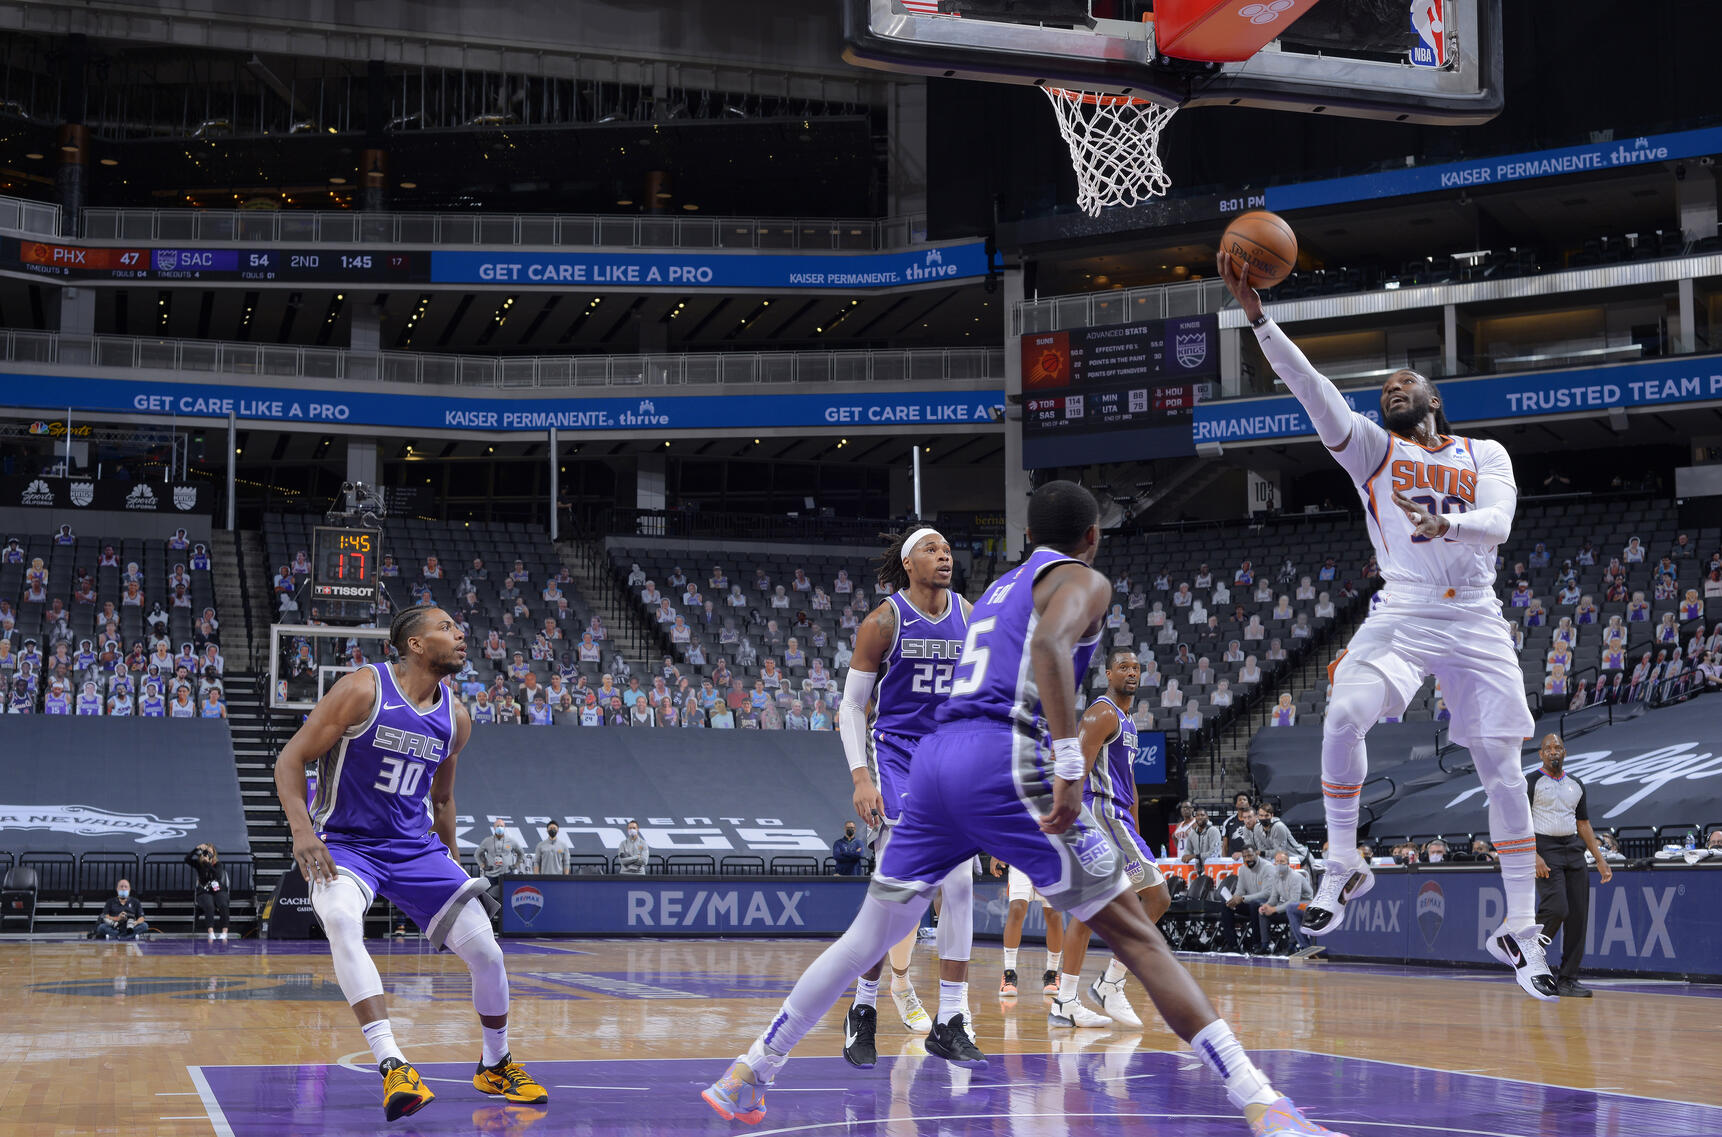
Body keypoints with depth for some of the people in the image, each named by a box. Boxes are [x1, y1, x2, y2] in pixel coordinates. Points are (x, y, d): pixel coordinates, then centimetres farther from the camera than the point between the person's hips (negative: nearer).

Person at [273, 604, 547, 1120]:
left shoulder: (455, 718, 4)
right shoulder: (364, 690, -14)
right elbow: (291, 758, -12)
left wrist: (451, 861, 19)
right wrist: (302, 830, -25)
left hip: (415, 846, 5)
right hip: (344, 844, -5)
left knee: (486, 953, -3)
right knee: (341, 919, -37)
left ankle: (496, 1066, 24)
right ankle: (392, 1066, -40)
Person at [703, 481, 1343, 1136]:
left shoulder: (999, 587, 29)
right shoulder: (1082, 581, 5)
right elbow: (1049, 642, -18)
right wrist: (1069, 763, -23)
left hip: (935, 757, 7)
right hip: (1003, 761, -7)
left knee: (867, 938, 18)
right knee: (1133, 934, -5)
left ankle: (745, 1079, 22)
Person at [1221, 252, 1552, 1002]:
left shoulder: (1486, 456, 12)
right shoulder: (1371, 448, 9)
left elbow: (1498, 521, -8)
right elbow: (1312, 390, -7)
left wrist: (1448, 523, -30)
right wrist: (1256, 315, -20)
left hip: (1477, 622, 1)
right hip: (1402, 614, -1)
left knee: (1503, 770, -1)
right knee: (1343, 718, -26)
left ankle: (1519, 931, 9)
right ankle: (1343, 867, -8)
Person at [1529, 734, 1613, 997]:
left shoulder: (1576, 785, 17)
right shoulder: (1531, 783, -1)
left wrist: (1599, 859, 14)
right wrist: (1533, 856, -19)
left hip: (1573, 850, 6)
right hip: (1545, 849, -6)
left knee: (1578, 915, -1)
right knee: (1556, 909, -21)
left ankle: (1567, 980, 4)